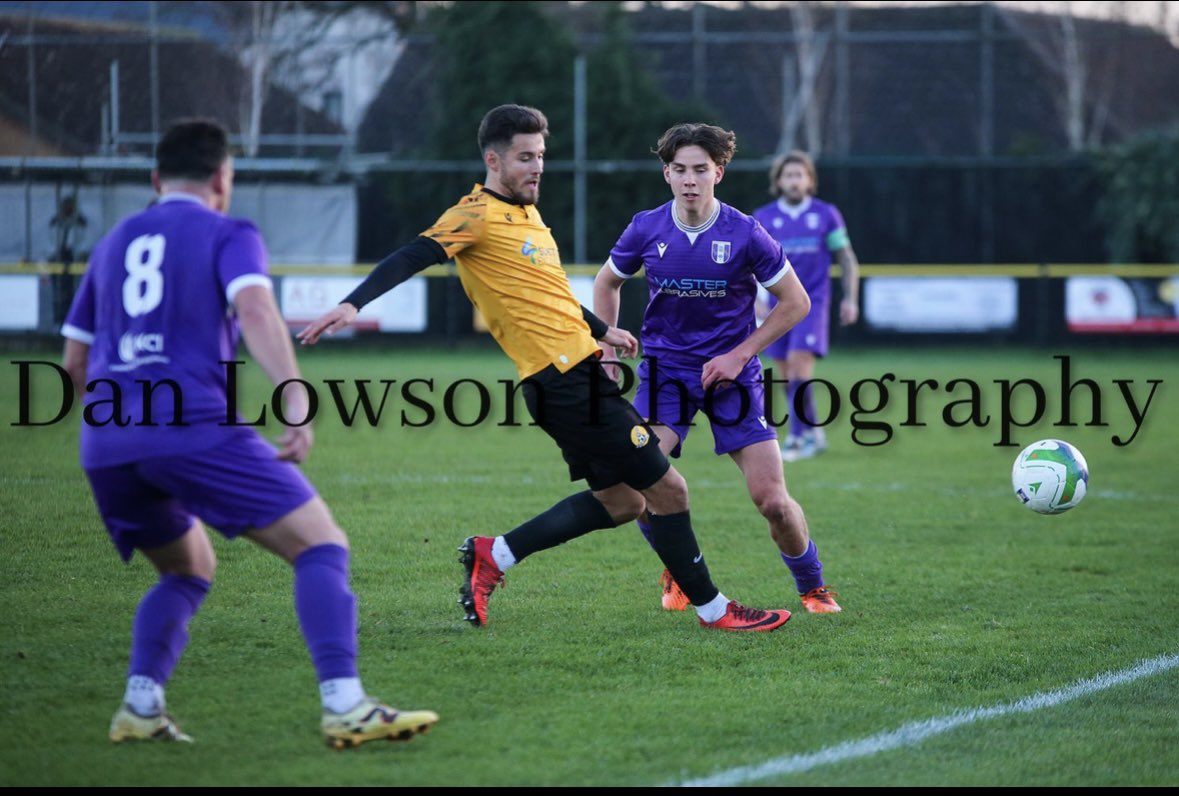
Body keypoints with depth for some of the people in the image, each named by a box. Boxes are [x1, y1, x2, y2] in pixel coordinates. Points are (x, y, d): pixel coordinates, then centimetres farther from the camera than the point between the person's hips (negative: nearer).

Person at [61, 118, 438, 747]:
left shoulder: (112, 244, 26)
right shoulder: (228, 235, 9)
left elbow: (75, 360, 30)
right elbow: (254, 307, -12)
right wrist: (294, 395, -24)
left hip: (105, 446, 6)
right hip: (193, 428, -6)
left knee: (188, 571, 27)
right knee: (321, 546, -5)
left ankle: (139, 707, 8)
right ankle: (344, 706, -21)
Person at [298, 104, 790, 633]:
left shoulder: (526, 213, 17)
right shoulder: (477, 214, -10)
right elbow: (412, 257, -20)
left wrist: (601, 330, 36)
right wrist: (354, 304, -33)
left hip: (580, 372, 10)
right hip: (563, 380, -10)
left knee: (621, 500, 14)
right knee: (667, 489, -4)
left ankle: (493, 556, 16)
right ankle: (712, 608, 8)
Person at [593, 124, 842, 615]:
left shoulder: (745, 234, -12)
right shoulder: (647, 229, -5)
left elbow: (796, 302, -3)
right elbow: (607, 283, 15)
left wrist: (739, 355, -10)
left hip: (731, 372, -2)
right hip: (666, 368, 2)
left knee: (771, 500, -8)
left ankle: (813, 588, 19)